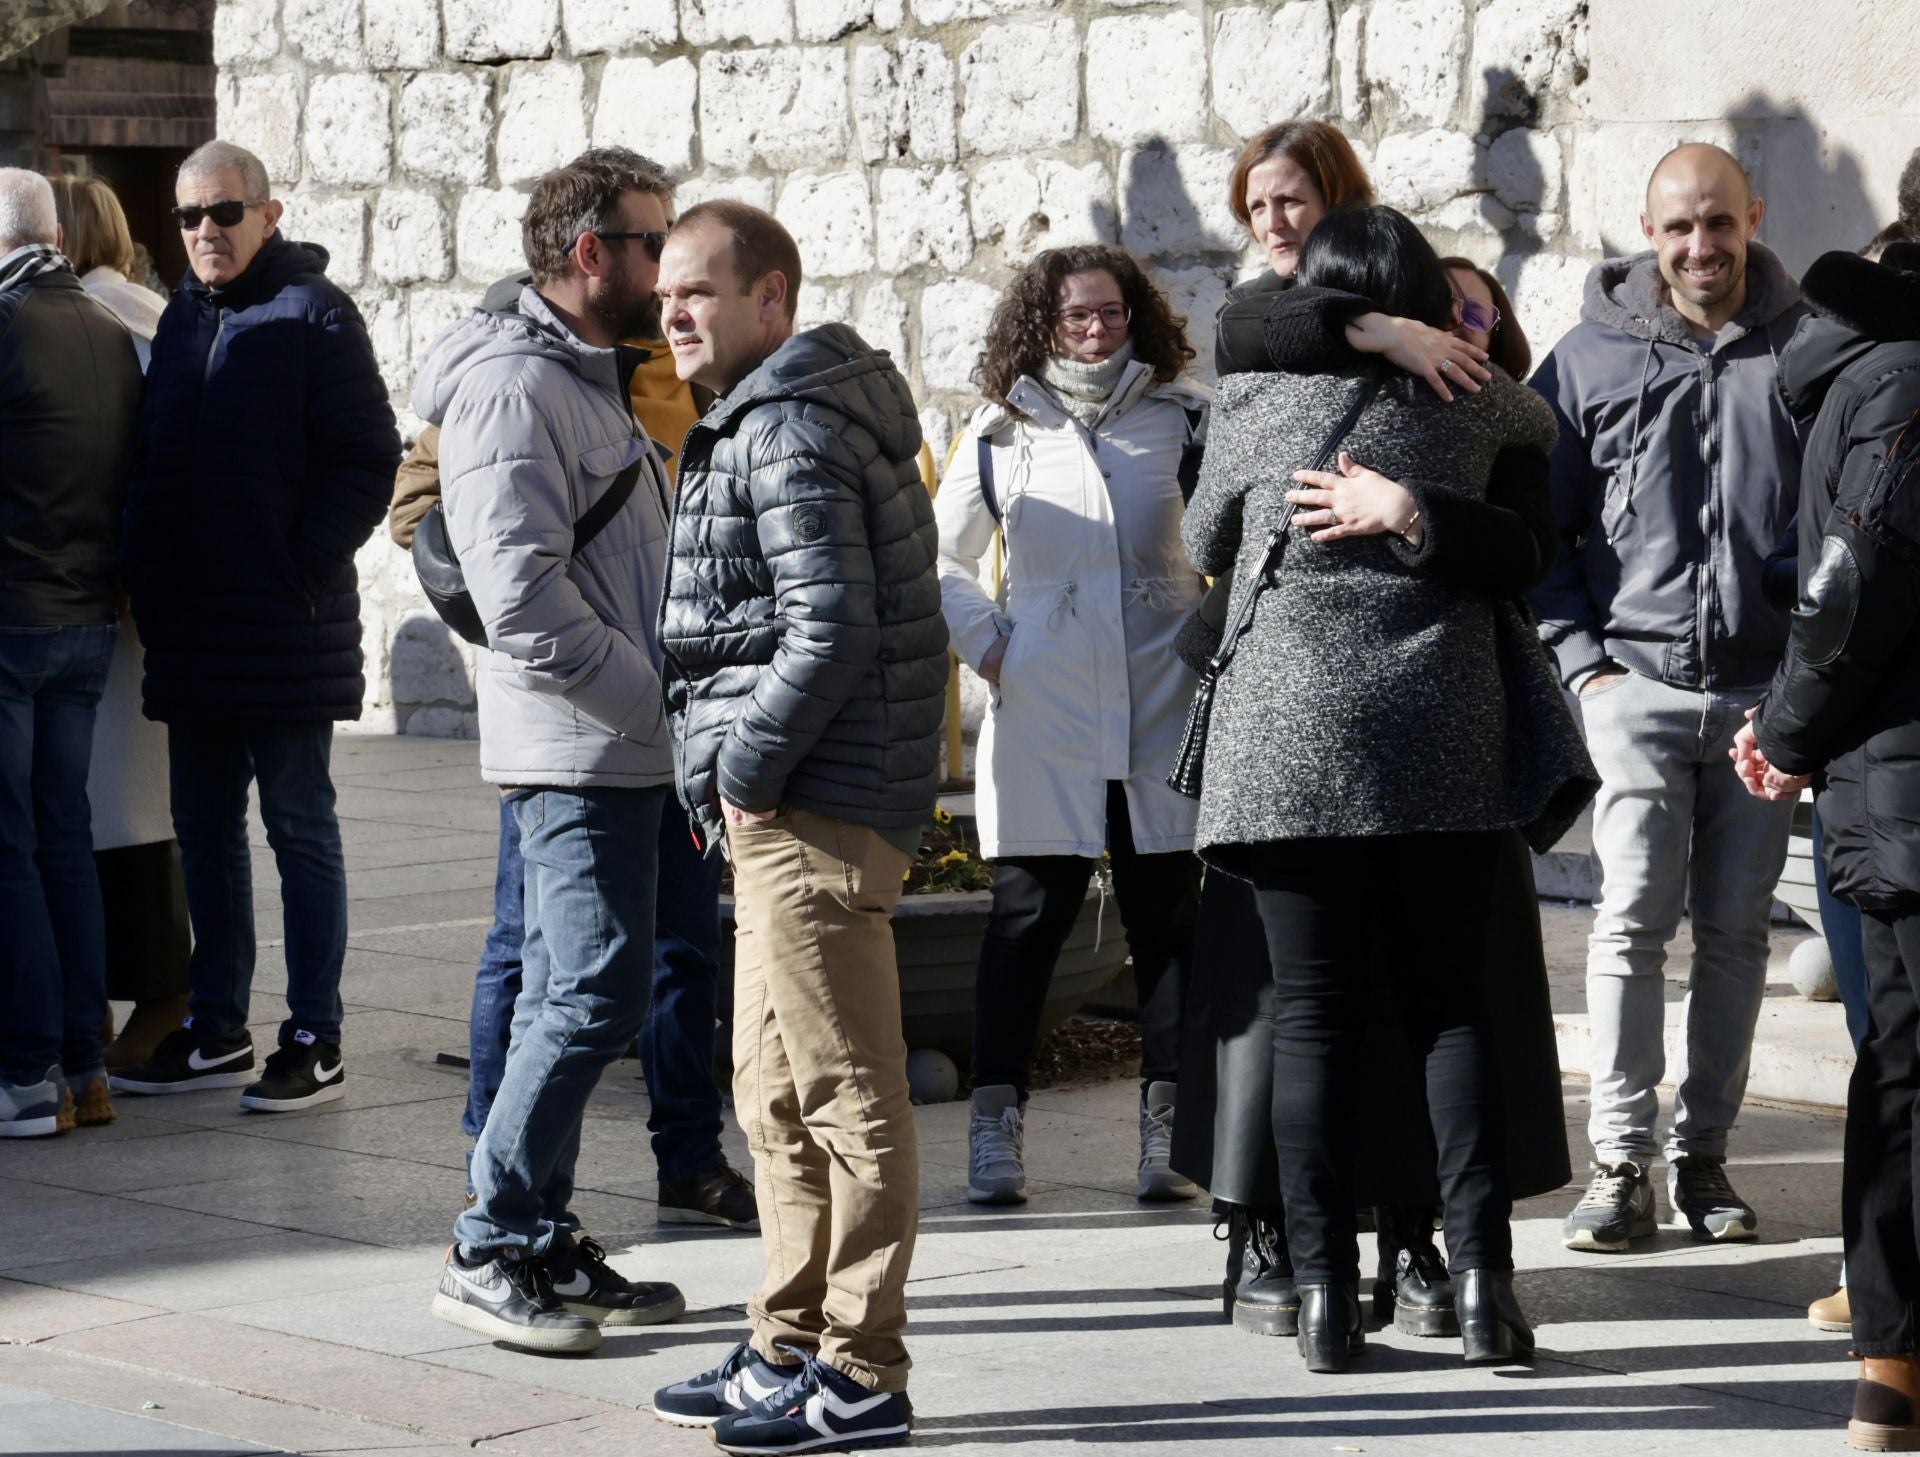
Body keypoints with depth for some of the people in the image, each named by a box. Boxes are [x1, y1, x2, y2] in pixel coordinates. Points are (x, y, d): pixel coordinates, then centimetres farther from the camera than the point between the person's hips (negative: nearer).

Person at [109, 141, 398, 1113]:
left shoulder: (313, 315, -7)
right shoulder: (183, 318, 14)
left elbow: (367, 461, -10)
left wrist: (303, 572, -16)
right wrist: (146, 573, 7)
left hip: (287, 631, -7)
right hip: (190, 630, 7)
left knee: (299, 830, 0)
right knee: (204, 831, 12)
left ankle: (315, 1042, 6)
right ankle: (216, 1031, 21)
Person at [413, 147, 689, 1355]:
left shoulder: (590, 380, 19)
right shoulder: (516, 386, -14)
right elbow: (524, 594, -22)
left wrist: (663, 695, 12)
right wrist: (658, 697, -17)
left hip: (613, 745, 10)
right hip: (580, 749, -10)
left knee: (574, 997, 12)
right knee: (599, 993, -11)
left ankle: (545, 1244, 17)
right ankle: (491, 1250, -4)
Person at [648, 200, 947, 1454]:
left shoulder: (792, 431, -14)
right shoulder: (758, 421, 19)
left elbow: (833, 632, -22)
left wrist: (748, 766, -15)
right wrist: (737, 776, 15)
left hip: (813, 805, -11)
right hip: (788, 807, 11)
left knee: (846, 1094, -5)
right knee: (777, 1090, 16)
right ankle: (791, 1350, 25)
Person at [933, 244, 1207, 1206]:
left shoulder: (1185, 420, 5)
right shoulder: (1002, 430, 7)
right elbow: (942, 558, 17)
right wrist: (987, 645, 6)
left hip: (1164, 704, 0)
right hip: (1044, 711, 0)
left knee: (1168, 910, 2)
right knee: (1030, 910, 0)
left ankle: (1169, 1126, 8)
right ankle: (995, 1124, 5)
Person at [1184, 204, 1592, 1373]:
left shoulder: (1257, 404, 4)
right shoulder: (1469, 404, 6)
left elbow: (1203, 547, 20)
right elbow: (1543, 425, 30)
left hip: (1290, 740, -1)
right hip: (1444, 737, 1)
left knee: (1315, 1017, 2)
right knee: (1456, 1004, 6)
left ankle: (1327, 1293, 1)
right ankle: (1482, 1272, -1)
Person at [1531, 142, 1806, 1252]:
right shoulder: (1592, 357, 4)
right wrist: (1580, 657, -1)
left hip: (1764, 689, 1)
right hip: (1636, 682, -1)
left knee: (1736, 927, 6)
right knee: (1635, 918, -7)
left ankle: (1704, 1153, 16)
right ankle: (1621, 1164, -3)